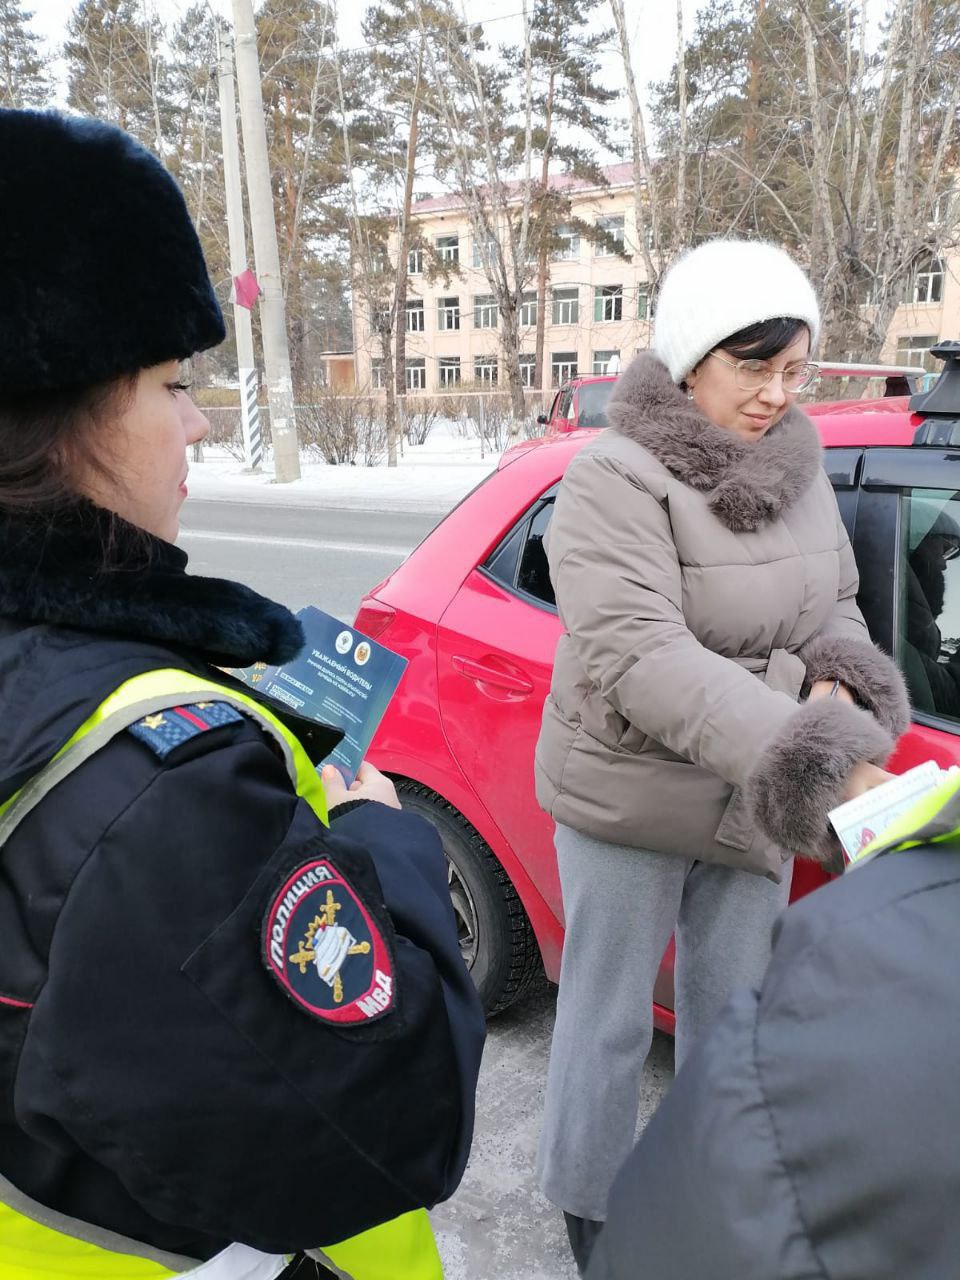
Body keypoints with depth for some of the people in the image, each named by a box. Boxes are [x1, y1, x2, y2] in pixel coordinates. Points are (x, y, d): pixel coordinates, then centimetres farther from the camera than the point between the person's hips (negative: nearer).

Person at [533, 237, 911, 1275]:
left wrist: (839, 679, -11)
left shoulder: (798, 469, 2)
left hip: (756, 805, 6)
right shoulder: (614, 479, -19)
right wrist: (817, 759, -40)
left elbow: (836, 605, 13)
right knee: (610, 1020, 12)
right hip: (629, 800, -6)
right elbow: (640, 657, -31)